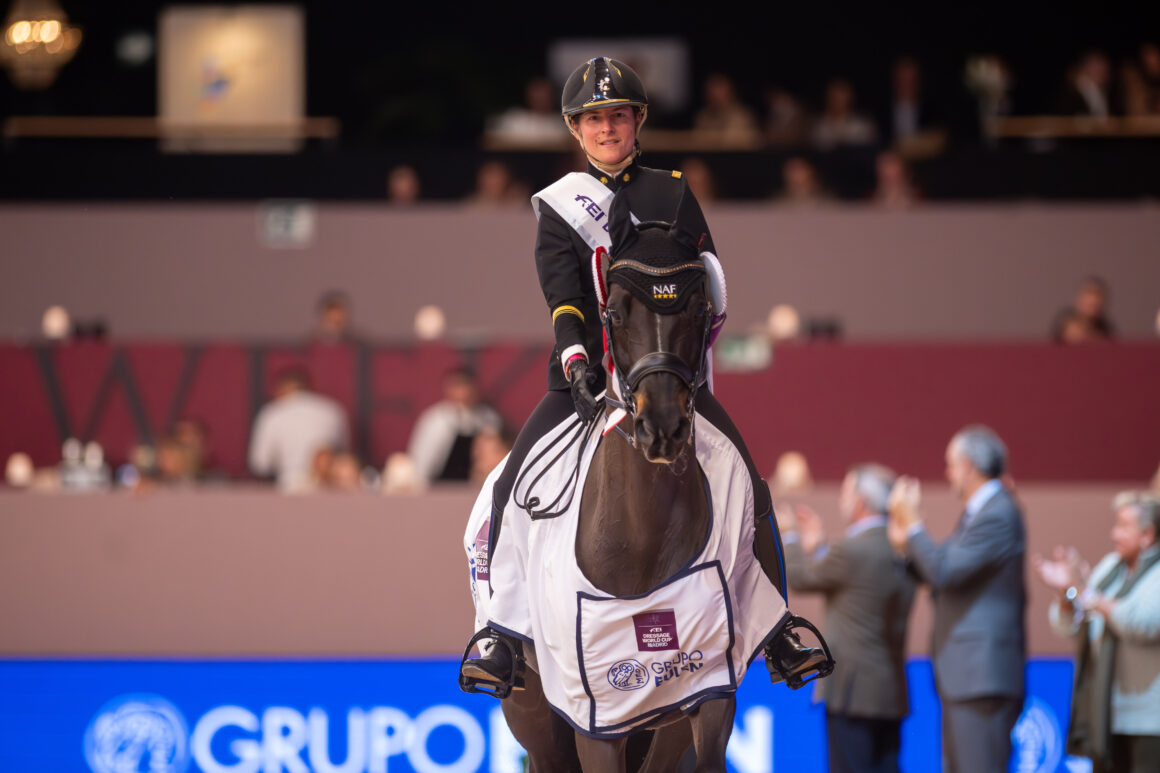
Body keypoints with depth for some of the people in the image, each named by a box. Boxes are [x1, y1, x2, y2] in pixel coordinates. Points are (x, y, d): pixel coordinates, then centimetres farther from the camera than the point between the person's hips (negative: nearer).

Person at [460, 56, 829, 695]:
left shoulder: (672, 194, 11)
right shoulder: (558, 205, 8)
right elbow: (562, 296, -6)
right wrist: (578, 366, -22)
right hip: (586, 375, 0)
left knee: (749, 492, -14)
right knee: (513, 489, -20)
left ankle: (778, 641, -4)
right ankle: (498, 634, -12)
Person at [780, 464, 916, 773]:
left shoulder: (850, 550, -16)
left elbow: (799, 578, 0)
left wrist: (790, 536, 17)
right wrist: (817, 545, 26)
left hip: (851, 689, -8)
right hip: (891, 692, 8)